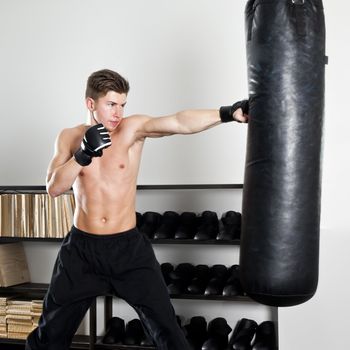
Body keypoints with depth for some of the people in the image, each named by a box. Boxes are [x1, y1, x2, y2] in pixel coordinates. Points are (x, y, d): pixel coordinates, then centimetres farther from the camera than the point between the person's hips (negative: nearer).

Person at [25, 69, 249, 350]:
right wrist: (84, 154, -23)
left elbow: (179, 122, -24)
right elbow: (54, 188, -10)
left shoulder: (132, 128, -7)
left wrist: (228, 113, -38)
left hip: (128, 246, -1)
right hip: (82, 248, 2)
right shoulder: (69, 137, 1)